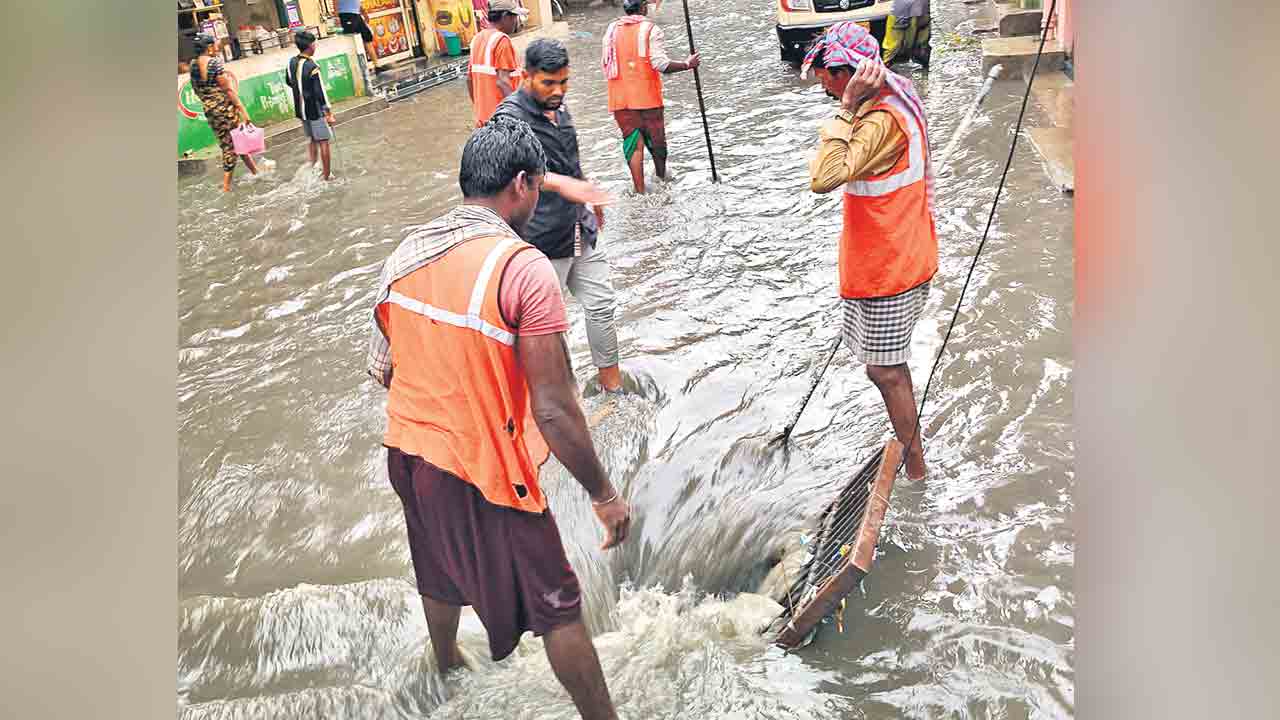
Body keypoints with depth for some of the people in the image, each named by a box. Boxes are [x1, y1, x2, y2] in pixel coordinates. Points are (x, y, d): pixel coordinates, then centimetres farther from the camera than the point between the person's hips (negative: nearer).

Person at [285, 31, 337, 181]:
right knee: (323, 142, 2)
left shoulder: (291, 63, 1)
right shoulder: (312, 67, -22)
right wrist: (329, 113, -16)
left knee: (312, 140, 21)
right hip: (316, 110, -7)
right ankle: (327, 175, 7)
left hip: (301, 110, 7)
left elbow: (289, 82, 17)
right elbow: (320, 92, -21)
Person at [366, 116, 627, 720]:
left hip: (409, 452, 7)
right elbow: (554, 409, -24)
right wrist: (603, 494, -13)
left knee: (442, 571, 32)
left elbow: (381, 366, 8)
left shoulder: (406, 254, -2)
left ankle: (447, 667, 58)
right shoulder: (523, 268, -24)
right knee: (556, 607, 10)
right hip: (481, 468, -7)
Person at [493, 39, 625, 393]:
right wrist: (562, 183, -54)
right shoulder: (510, 116, -19)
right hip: (543, 242, -7)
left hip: (581, 231, 8)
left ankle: (611, 381, 28)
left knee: (601, 306, 12)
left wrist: (590, 198, 32)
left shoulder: (558, 106, 7)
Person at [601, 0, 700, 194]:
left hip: (620, 98, 3)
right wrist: (687, 64, -1)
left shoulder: (611, 30, 4)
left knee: (633, 142, 7)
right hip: (647, 97, -3)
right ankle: (661, 177, 36)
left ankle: (640, 190, 3)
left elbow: (605, 63, 9)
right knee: (655, 139, 16)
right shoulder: (651, 29, -9)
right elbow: (661, 64, -15)